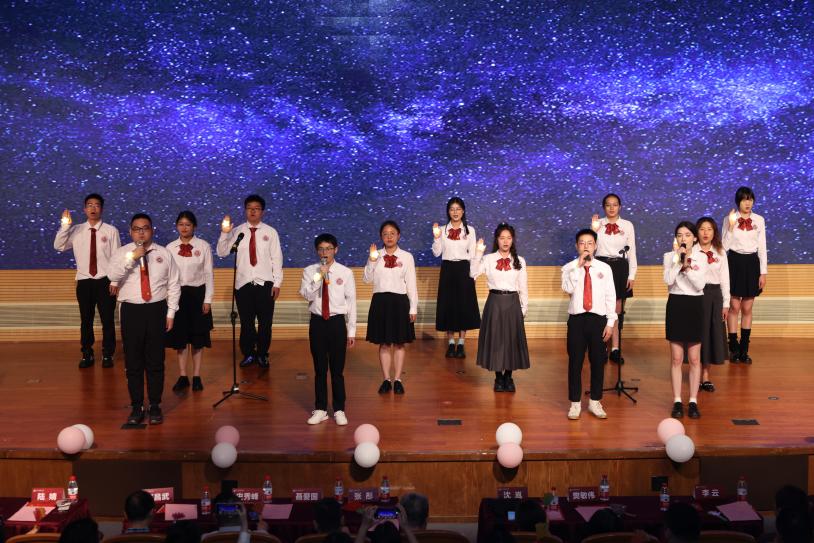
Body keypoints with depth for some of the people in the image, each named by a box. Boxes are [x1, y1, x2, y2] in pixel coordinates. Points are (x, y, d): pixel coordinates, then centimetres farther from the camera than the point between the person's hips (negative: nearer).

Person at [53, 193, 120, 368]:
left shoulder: (111, 231, -3)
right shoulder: (76, 230, 4)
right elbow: (59, 246, -5)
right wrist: (65, 226, -17)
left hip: (105, 281, -2)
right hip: (84, 281, 2)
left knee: (107, 320, 5)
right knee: (86, 320, 11)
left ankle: (107, 354, 20)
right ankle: (87, 354, 25)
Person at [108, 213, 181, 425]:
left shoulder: (163, 253, 4)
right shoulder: (122, 253, 3)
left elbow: (174, 285, 5)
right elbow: (113, 276, -15)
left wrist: (171, 312, 0)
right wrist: (132, 257, -22)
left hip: (156, 310, 0)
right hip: (131, 311, 0)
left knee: (155, 361, 6)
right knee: (133, 362, 5)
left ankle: (155, 406, 17)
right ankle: (136, 407, 17)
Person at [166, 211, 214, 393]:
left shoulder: (203, 246, -4)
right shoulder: (170, 248, 2)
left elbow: (209, 274, -2)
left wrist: (207, 299, -5)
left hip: (197, 293, -2)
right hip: (177, 293, 2)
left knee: (198, 336, 6)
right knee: (179, 336, 6)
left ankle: (197, 376, 16)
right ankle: (182, 376, 17)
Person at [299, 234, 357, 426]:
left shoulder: (345, 272, -2)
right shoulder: (310, 271, 1)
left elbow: (351, 301, 0)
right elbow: (306, 295, -13)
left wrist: (351, 331, -1)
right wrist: (320, 276, -21)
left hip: (337, 323, -1)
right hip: (317, 323, 1)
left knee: (337, 369, 5)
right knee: (320, 369, 10)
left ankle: (339, 410, 20)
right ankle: (320, 409, 23)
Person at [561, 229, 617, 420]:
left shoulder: (604, 268, 3)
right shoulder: (569, 268, 0)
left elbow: (610, 296, 3)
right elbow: (568, 289, -18)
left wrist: (610, 322, -1)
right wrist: (579, 266, -20)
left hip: (598, 319, 1)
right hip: (577, 319, -1)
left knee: (598, 361, 8)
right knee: (575, 362, 4)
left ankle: (595, 402, 23)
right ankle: (575, 403, 16)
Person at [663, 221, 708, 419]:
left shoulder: (701, 257, 0)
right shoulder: (670, 256, 1)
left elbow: (700, 284, -12)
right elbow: (668, 281, -15)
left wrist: (687, 266, -18)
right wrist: (679, 260, -17)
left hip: (695, 306, 0)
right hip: (676, 305, 0)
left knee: (694, 359, 5)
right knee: (676, 358, 4)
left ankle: (693, 401, 14)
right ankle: (677, 401, 12)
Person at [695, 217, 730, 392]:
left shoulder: (720, 252, 6)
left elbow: (725, 279, 7)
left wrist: (726, 303, 5)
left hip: (715, 295, 3)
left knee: (713, 333, 7)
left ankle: (706, 375, 19)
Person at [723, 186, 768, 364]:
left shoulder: (759, 220, 4)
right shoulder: (729, 219, -2)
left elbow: (762, 247, 6)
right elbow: (725, 246, -5)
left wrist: (763, 272, 3)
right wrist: (731, 227, -18)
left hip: (752, 263, 2)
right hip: (734, 262, -2)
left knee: (747, 308, 6)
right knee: (734, 307, 0)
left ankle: (744, 349, 15)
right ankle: (734, 349, 11)